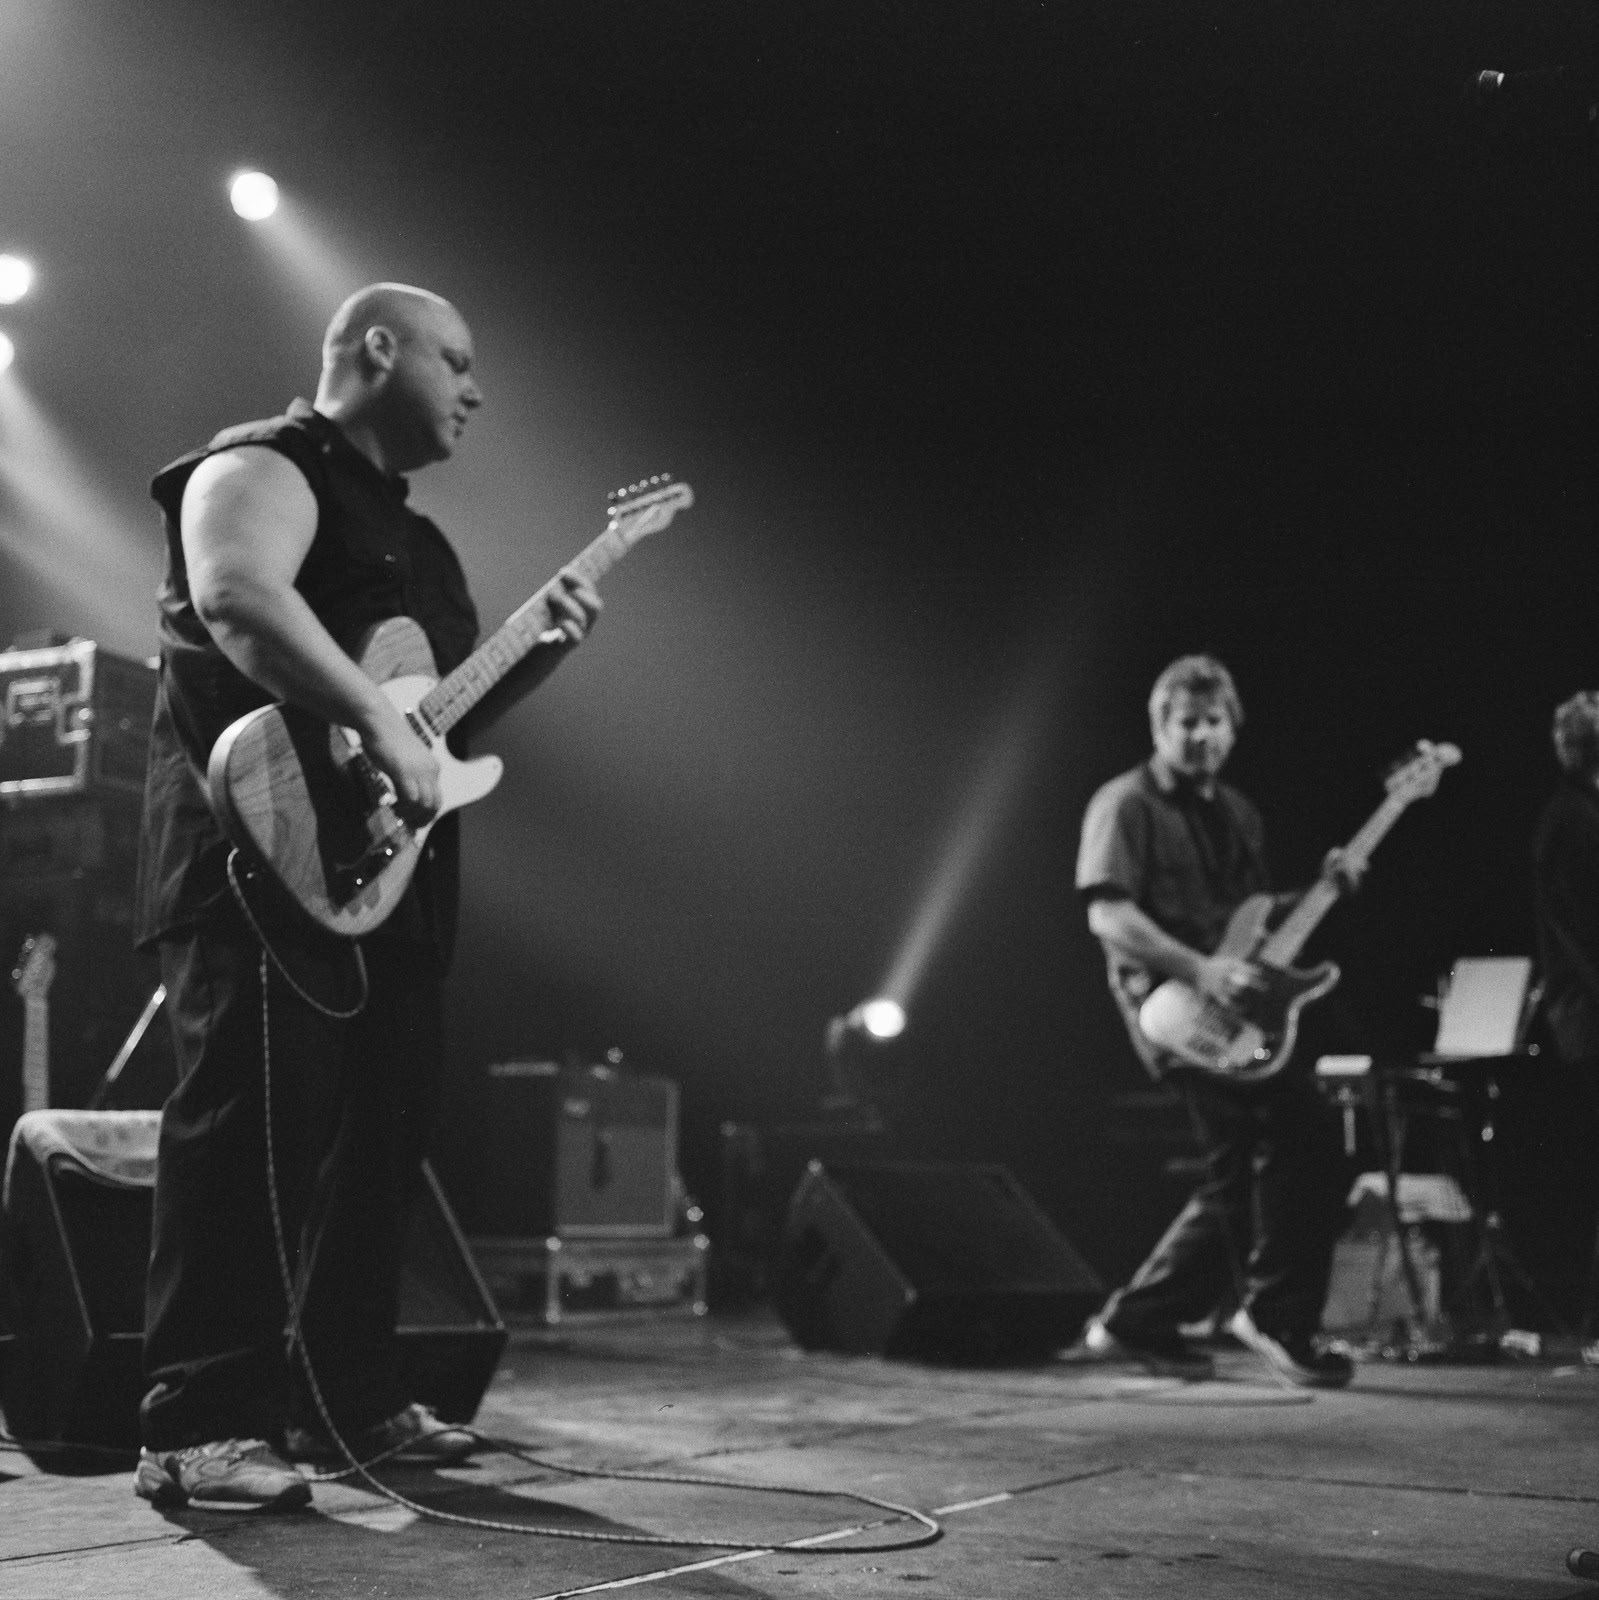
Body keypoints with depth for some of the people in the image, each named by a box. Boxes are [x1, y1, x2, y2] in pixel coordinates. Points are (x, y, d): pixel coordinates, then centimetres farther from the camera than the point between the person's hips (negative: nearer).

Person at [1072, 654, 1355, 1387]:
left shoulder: (1237, 813, 21)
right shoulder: (1127, 804, -4)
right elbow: (1107, 914, -15)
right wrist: (1201, 970, -24)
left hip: (1232, 1008, 9)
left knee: (1241, 1175, 9)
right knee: (1303, 1129, -21)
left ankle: (1136, 1322, 20)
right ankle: (1276, 1316, -11)